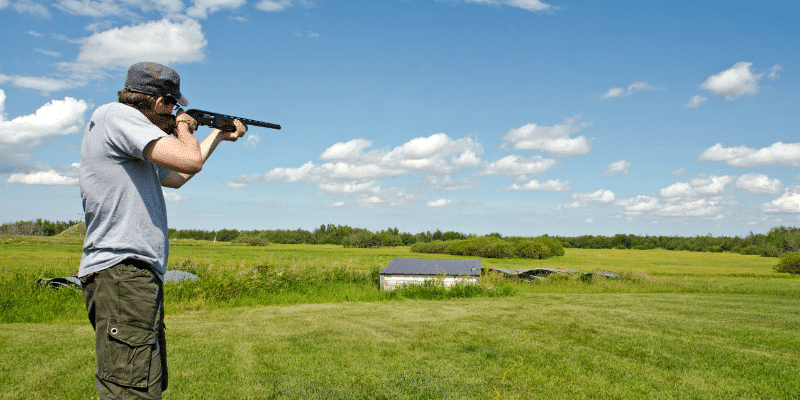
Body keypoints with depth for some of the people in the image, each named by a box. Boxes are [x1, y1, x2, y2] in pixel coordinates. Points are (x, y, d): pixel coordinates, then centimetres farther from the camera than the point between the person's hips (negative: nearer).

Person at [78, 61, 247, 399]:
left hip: (141, 273, 11)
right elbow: (190, 161, -19)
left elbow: (177, 176, 36)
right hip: (121, 270, -11)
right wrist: (183, 128, 3)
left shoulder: (129, 131, 22)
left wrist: (219, 135, 44)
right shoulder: (116, 114, -8)